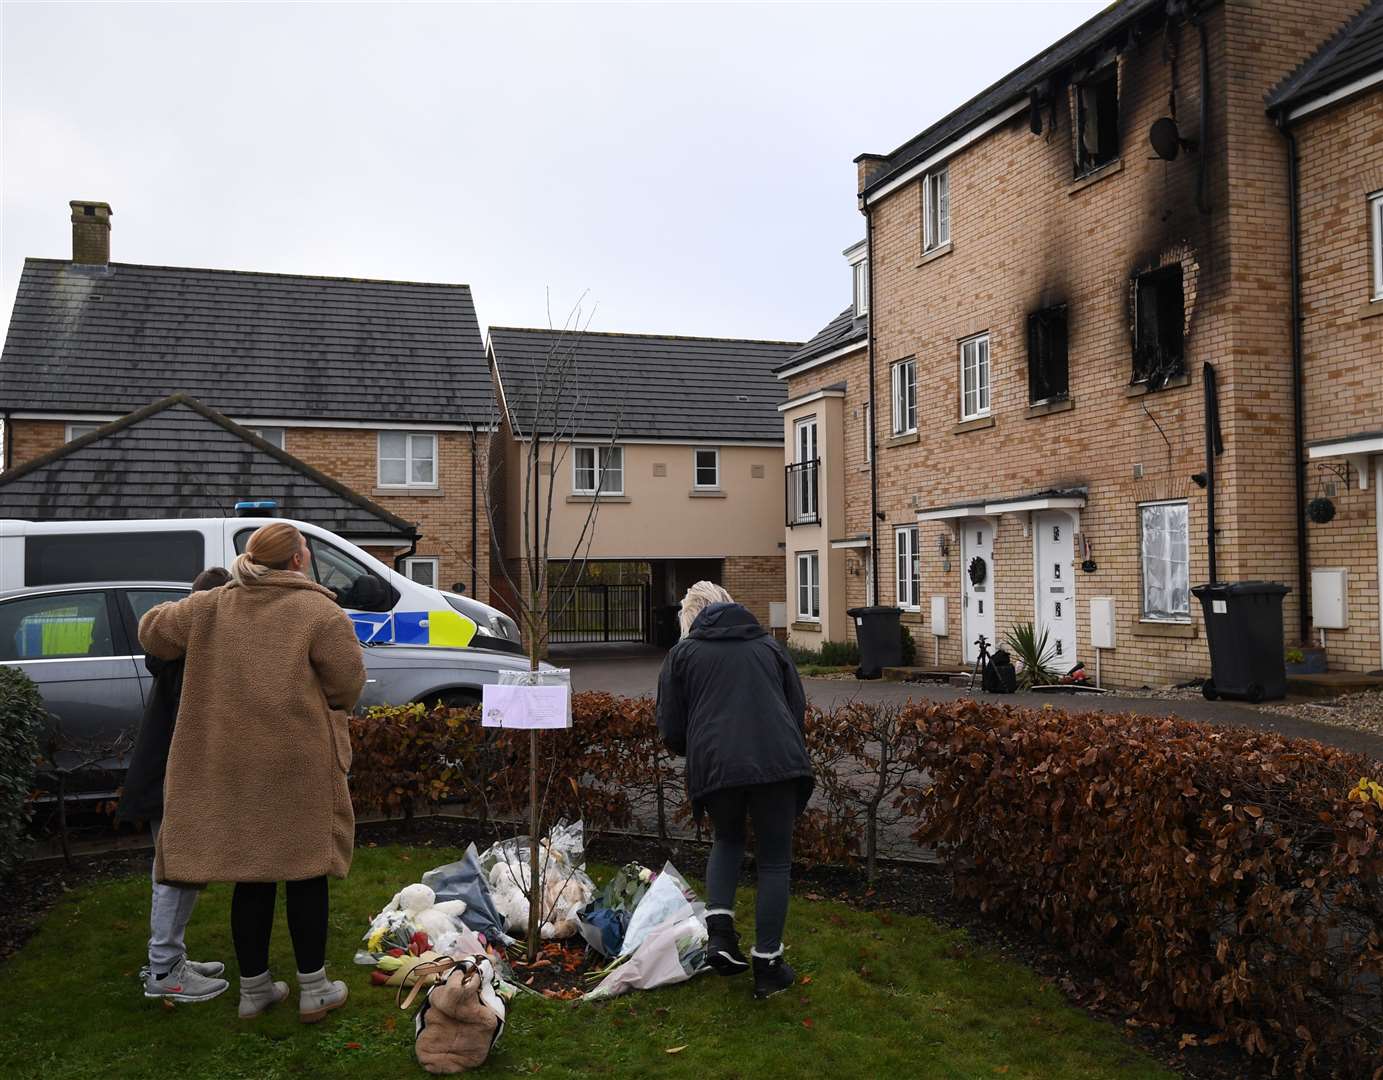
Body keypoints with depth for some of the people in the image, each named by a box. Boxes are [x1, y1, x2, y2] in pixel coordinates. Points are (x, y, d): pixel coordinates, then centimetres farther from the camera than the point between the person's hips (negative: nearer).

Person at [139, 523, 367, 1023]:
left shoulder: (211, 607, 4)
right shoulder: (320, 613, -11)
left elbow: (153, 631, 15)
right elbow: (348, 682, -10)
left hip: (232, 764, 5)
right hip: (299, 762, -4)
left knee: (251, 876, 15)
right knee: (306, 872, 8)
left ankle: (253, 987, 25)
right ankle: (313, 989, 16)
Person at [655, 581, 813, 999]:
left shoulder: (682, 654, 13)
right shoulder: (769, 646, 19)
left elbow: (670, 730, 10)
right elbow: (798, 708, 19)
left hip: (714, 766, 0)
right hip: (777, 762, 0)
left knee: (727, 840, 27)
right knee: (774, 861, 13)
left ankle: (720, 932, 11)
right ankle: (767, 966, 17)